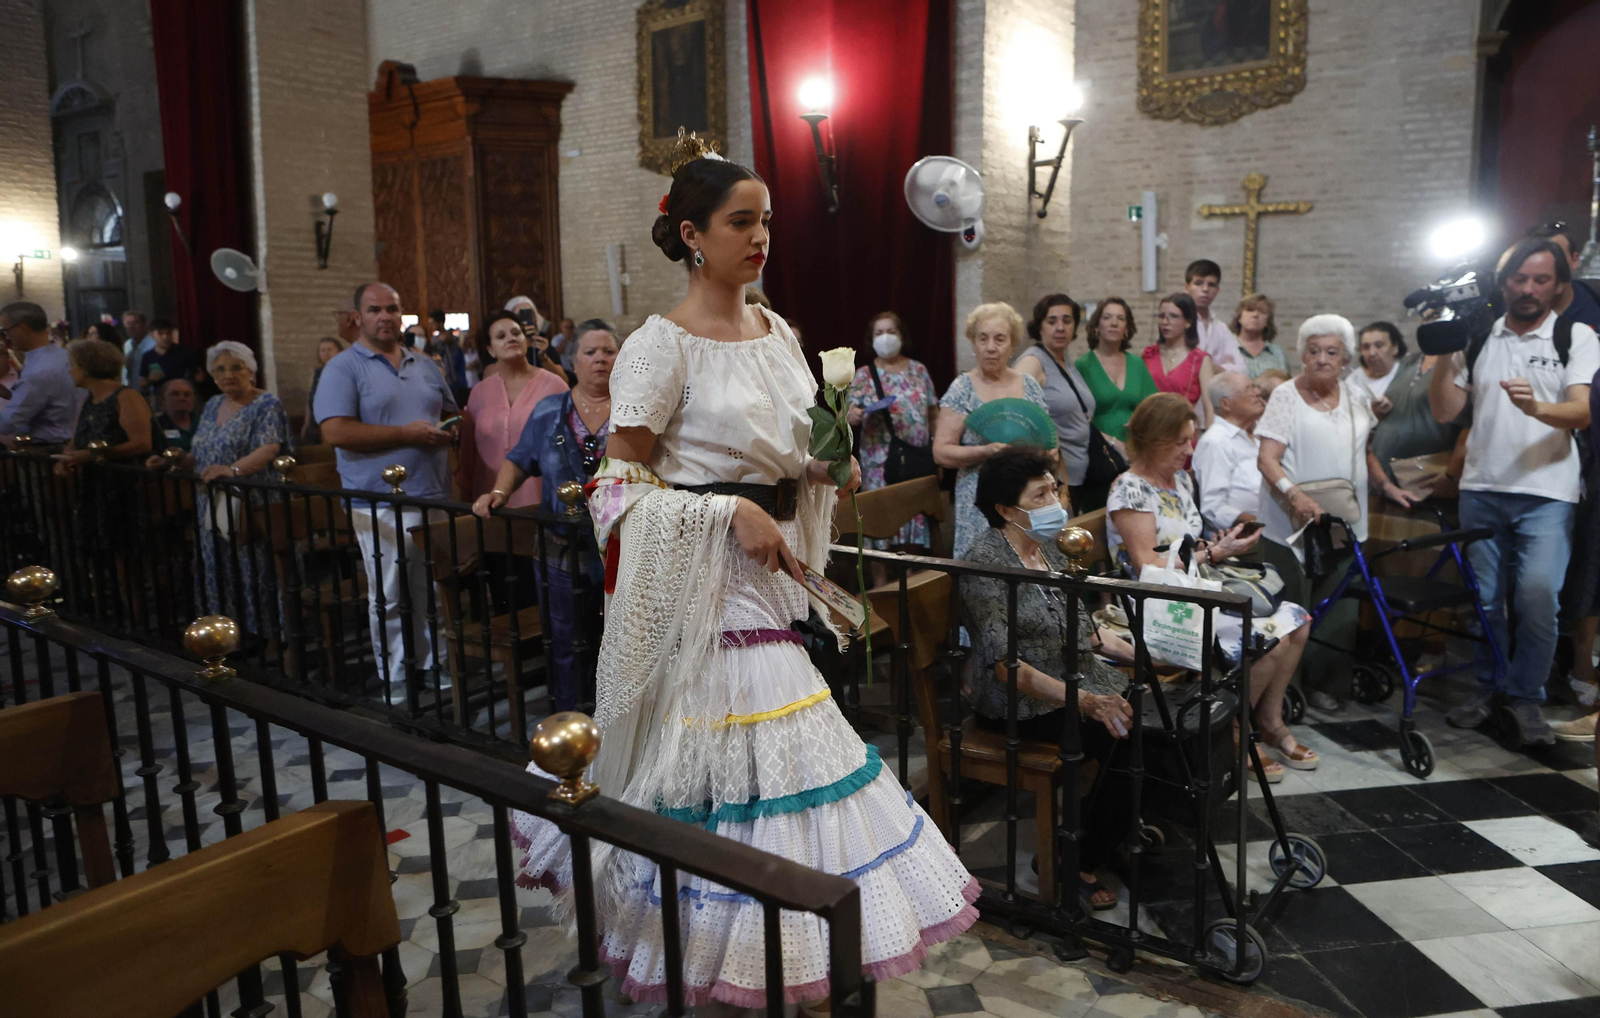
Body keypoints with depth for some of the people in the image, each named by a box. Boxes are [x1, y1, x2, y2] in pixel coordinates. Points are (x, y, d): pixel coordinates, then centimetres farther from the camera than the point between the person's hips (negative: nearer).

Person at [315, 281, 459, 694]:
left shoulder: (424, 366, 15)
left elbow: (452, 415, 24)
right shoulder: (343, 369, -3)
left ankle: (431, 668, 24)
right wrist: (408, 434, -16)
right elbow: (336, 432, -16)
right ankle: (395, 680, 13)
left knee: (432, 595, 12)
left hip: (435, 498, 5)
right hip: (382, 503, -5)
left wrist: (449, 433, -1)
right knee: (389, 598, 2)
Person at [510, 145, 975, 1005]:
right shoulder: (663, 345, -11)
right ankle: (712, 953, 19)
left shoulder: (775, 331, 11)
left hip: (771, 569, 7)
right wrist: (731, 514, -20)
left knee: (779, 745, 12)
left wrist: (827, 471, 0)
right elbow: (620, 483, -12)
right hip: (701, 585, -7)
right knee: (709, 756, -2)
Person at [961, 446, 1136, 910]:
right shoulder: (984, 563, -16)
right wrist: (1085, 701, -34)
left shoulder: (1049, 548, 10)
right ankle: (1077, 866, -7)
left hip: (1078, 677, 8)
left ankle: (1130, 824, 8)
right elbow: (1007, 667, -24)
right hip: (1021, 703, -8)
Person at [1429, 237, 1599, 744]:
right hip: (1481, 490, 3)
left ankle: (1525, 697, 7)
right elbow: (1444, 412, 5)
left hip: (1546, 494, -2)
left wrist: (1538, 408, -30)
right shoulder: (1477, 337, 9)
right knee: (1483, 598, 8)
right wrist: (1444, 355, -6)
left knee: (1538, 599, -9)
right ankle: (1487, 689, 23)